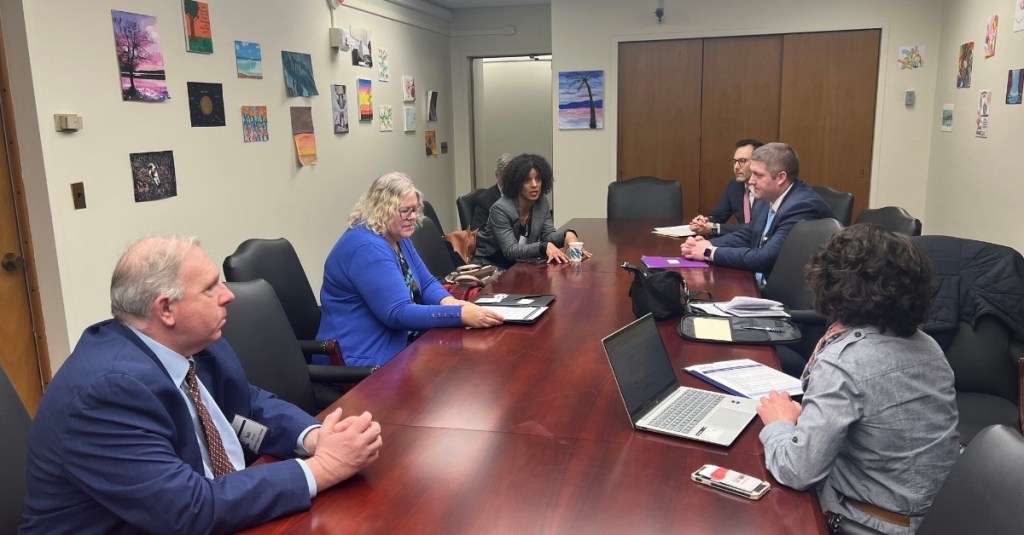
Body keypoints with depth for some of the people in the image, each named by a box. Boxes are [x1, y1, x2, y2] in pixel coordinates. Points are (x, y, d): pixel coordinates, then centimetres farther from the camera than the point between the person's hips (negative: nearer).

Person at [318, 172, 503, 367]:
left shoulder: (397, 238, 8)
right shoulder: (368, 247, -22)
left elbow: (426, 283, 11)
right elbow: (398, 313, -26)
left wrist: (447, 301, -12)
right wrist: (460, 314, -31)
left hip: (398, 343, 9)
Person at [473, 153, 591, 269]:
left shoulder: (542, 202, -3)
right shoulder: (500, 209, -22)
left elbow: (548, 234, -6)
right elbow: (510, 251, -27)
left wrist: (568, 234, -28)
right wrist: (544, 247, -41)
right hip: (489, 264, -6)